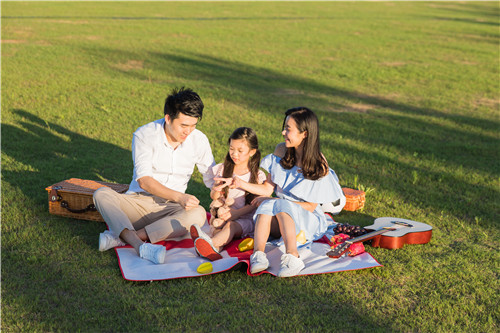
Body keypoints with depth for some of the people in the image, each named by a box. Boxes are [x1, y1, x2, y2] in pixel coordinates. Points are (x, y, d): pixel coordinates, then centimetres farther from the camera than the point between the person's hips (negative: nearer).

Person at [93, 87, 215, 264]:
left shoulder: (199, 140, -1)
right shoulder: (144, 135, -10)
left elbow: (212, 177, 8)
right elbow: (144, 180, -18)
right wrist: (178, 197, -30)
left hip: (170, 210, 1)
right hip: (138, 202, -1)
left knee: (198, 214, -32)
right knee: (102, 194, -29)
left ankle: (121, 236, -34)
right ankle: (140, 246, -51)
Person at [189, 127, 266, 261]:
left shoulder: (257, 175, 3)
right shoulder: (222, 169, 12)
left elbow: (254, 203, -3)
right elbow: (213, 197, 14)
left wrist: (237, 213, -19)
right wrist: (217, 189, -11)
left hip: (245, 218, -3)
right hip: (222, 214, 4)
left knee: (231, 226, -35)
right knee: (216, 230, -29)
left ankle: (211, 243, -63)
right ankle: (215, 248, -61)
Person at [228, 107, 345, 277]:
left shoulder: (318, 165, -11)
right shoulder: (281, 151, 2)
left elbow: (311, 205, -11)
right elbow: (268, 188, 5)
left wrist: (275, 201, -14)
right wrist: (240, 183, -8)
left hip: (306, 220, -4)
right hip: (276, 223, 4)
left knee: (281, 206, -33)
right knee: (266, 205, -29)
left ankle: (292, 256, -51)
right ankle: (258, 254, -49)